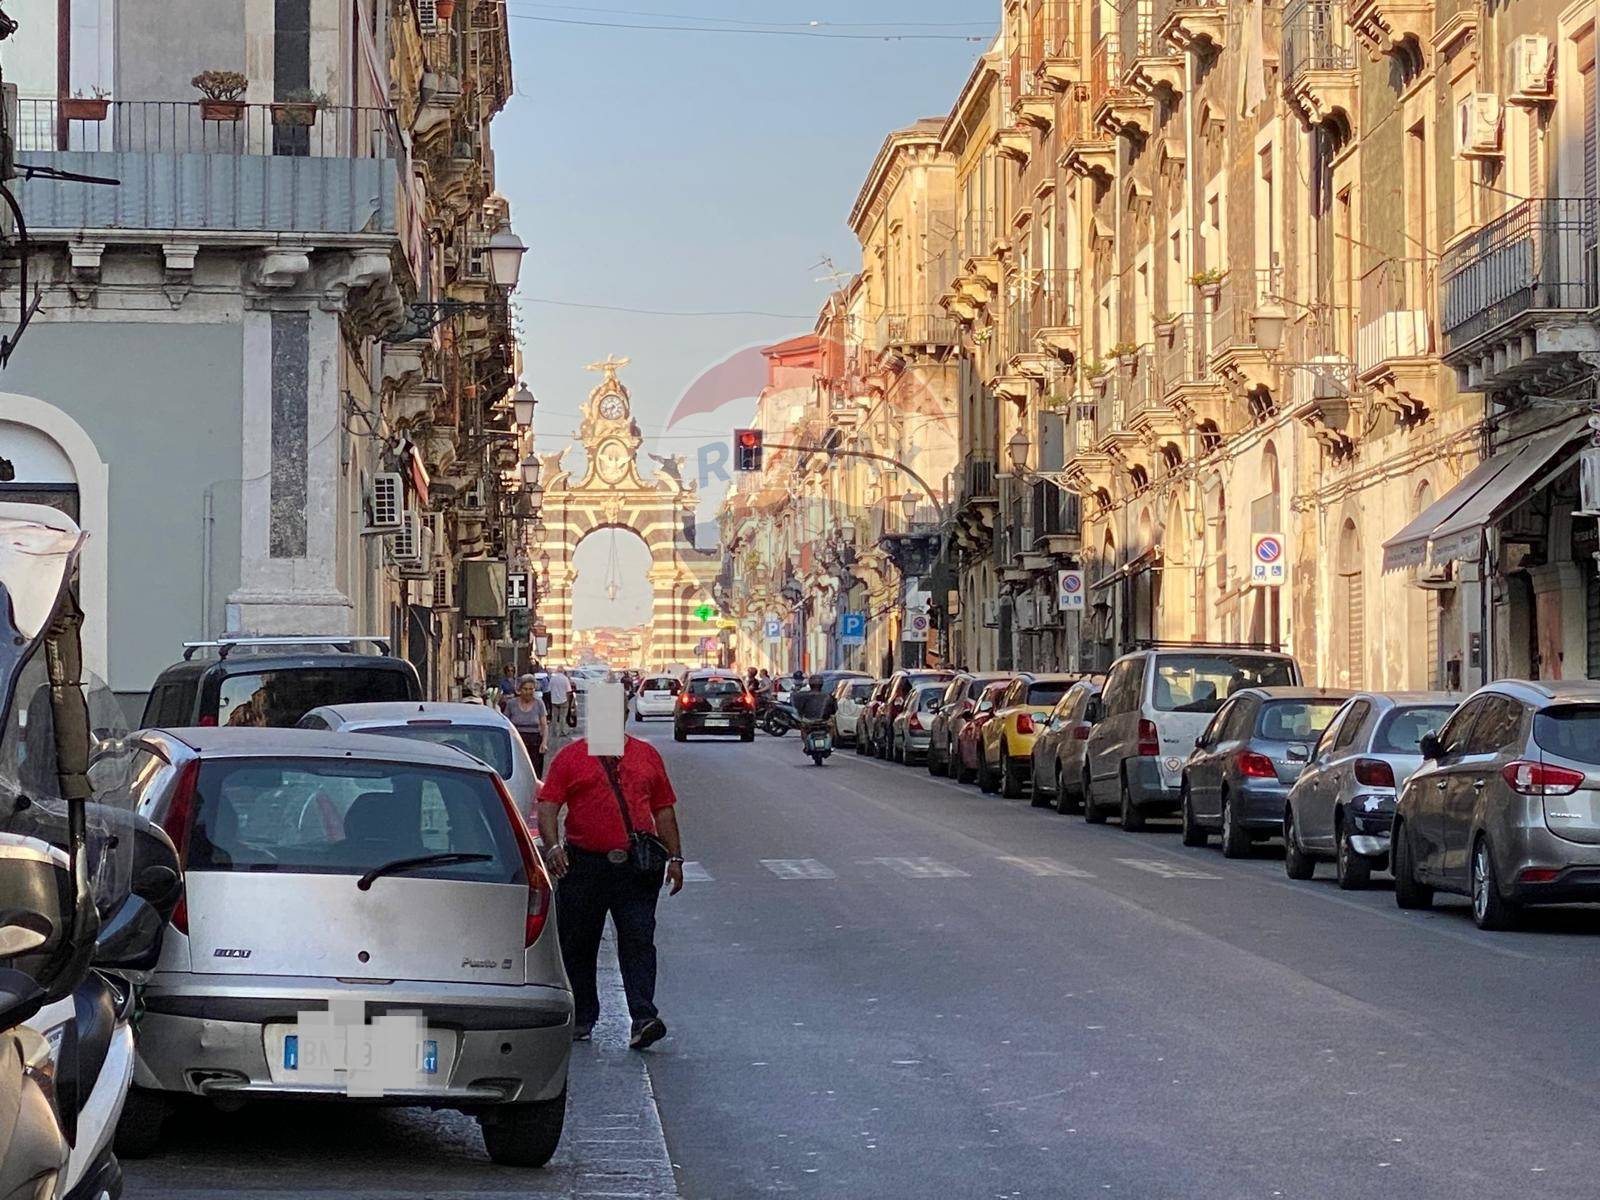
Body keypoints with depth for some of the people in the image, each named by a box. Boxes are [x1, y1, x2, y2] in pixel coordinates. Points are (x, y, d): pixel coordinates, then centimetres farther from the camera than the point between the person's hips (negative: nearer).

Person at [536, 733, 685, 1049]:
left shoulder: (646, 755, 13)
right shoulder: (570, 756, 6)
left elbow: (664, 809, 16)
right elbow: (548, 806, -2)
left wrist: (675, 858, 10)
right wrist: (553, 845, -19)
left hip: (636, 866, 0)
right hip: (583, 865, 0)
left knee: (639, 941, -10)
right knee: (578, 944, 7)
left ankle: (643, 1018, -16)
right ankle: (581, 1017, 21)